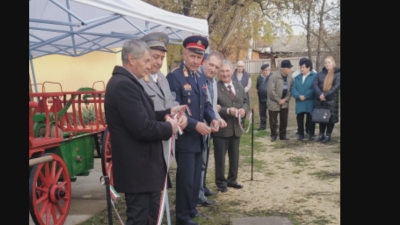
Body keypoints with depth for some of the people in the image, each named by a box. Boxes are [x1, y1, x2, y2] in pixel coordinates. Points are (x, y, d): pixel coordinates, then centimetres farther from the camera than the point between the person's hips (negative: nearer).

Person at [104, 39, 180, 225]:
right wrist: (169, 128, -11)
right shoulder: (124, 85, -23)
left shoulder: (125, 82, 12)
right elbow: (142, 128, -28)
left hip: (141, 164, 11)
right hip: (137, 167, -11)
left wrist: (167, 113, 5)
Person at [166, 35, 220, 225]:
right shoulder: (174, 77, -14)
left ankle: (191, 208, 34)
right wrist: (195, 124, -26)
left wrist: (212, 119, -6)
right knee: (186, 178, 1)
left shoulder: (201, 79, 11)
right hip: (185, 137, -8)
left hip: (199, 137, 8)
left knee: (196, 177, 17)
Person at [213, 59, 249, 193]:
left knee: (234, 156, 16)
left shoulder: (239, 86, 10)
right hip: (221, 128, -6)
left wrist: (244, 109, -9)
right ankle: (221, 182, 20)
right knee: (220, 157, 5)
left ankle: (232, 179, 32)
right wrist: (228, 111, -25)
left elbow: (246, 102, 13)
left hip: (236, 128, 6)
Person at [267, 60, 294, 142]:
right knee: (273, 121, 3)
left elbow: (290, 90, 4)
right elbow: (271, 91, -20)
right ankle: (274, 135, 18)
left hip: (285, 103, 5)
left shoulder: (290, 78, -1)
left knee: (284, 120, 10)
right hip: (274, 102, -5)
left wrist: (285, 99, -8)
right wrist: (279, 100, -16)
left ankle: (283, 135, 23)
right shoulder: (274, 76, -17)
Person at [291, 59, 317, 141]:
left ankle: (311, 134, 17)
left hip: (310, 102, -4)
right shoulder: (297, 78, 13)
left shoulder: (315, 76, -4)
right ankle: (301, 134, 16)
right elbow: (293, 89, 3)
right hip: (299, 102, 4)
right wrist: (299, 96, -15)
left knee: (310, 119, 5)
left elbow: (314, 89, -13)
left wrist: (305, 96, -15)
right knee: (299, 119, 5)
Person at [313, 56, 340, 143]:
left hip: (332, 100, -3)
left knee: (330, 118, 1)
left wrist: (325, 95, -19)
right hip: (320, 100, 3)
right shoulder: (320, 74, 11)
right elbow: (315, 85, 0)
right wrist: (320, 94, -18)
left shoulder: (337, 74, -1)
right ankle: (321, 134, 21)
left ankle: (328, 135, 11)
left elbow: (337, 86, -12)